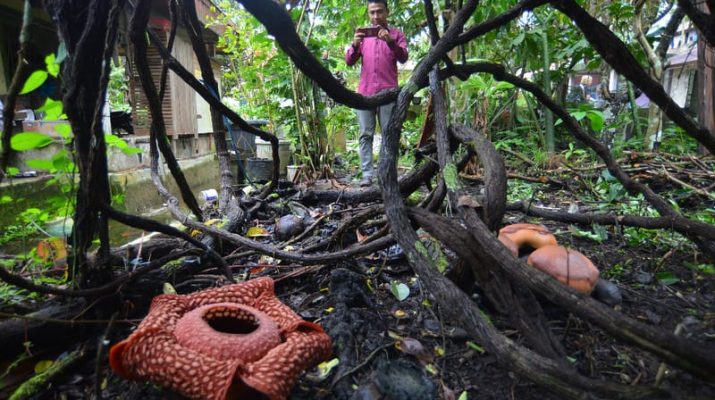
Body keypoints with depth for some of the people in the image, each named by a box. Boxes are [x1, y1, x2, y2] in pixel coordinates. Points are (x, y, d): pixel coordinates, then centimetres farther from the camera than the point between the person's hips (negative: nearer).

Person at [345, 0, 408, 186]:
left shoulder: (396, 34, 13)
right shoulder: (363, 35, 19)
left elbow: (403, 58, -4)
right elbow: (349, 61, 9)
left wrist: (390, 41, -21)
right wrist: (354, 45, -12)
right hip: (365, 92, 2)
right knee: (365, 135, -3)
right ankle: (367, 175, -4)